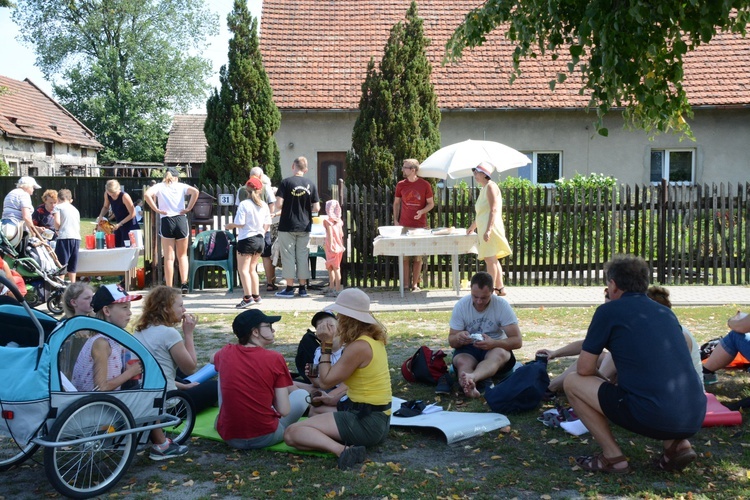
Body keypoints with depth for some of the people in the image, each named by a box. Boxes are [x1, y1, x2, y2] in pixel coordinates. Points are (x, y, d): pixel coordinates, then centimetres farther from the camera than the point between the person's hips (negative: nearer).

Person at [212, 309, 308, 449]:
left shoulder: (226, 353, -1)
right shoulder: (275, 359, -11)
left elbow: (213, 358, 28)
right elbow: (284, 410, -11)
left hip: (228, 437, 3)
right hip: (264, 438, -3)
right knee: (302, 395, 18)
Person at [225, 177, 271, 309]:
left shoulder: (244, 204, -12)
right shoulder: (264, 205, 4)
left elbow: (240, 223, -16)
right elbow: (267, 224, 6)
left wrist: (230, 226, 3)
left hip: (246, 240, -6)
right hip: (260, 239, 6)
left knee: (243, 269, -5)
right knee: (252, 269, 17)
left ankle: (248, 297, -14)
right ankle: (256, 296, 21)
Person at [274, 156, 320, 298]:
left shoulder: (286, 182, -9)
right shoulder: (311, 185, 1)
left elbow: (278, 204, -15)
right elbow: (316, 208, 0)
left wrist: (280, 210, 7)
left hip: (287, 226, -3)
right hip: (304, 227, 3)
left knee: (288, 256, 3)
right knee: (303, 256, 10)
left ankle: (289, 288, 5)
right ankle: (303, 288, 13)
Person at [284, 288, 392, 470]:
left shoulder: (359, 347, -19)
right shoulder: (375, 339, 9)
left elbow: (326, 381, -13)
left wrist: (326, 347, -7)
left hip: (366, 423, -10)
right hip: (379, 420, 10)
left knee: (292, 433, -14)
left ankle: (343, 450, -30)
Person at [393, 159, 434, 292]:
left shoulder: (425, 185, -1)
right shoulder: (400, 185, 6)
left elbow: (431, 203, 4)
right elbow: (396, 203, 14)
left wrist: (422, 211, -15)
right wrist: (395, 220, 5)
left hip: (420, 226, -1)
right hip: (404, 225, 1)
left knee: (418, 257, 3)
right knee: (404, 256, -1)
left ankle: (415, 284, 11)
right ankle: (405, 285, 5)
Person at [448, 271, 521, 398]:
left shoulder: (502, 305, -12)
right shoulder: (461, 305, -7)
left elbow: (517, 341, -14)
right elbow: (451, 341, -3)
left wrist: (493, 343, -34)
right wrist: (458, 338, -29)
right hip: (469, 349, 2)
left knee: (499, 354, -37)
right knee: (461, 360, -33)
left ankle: (471, 377, -66)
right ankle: (471, 387, -64)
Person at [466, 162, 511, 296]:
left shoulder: (490, 186, -10)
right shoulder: (484, 188, 19)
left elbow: (493, 210, -19)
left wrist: (488, 229, -27)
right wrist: (472, 227, 38)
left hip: (490, 227, -10)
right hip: (484, 228, 10)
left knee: (489, 258, -8)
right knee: (493, 259, 13)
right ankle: (500, 288, 18)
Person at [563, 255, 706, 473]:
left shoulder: (609, 310, 1)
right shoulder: (666, 312, 18)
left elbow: (584, 369, 3)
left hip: (652, 418, -6)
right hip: (696, 419, 7)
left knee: (572, 382, 10)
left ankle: (612, 456, 7)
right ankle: (677, 444, 16)